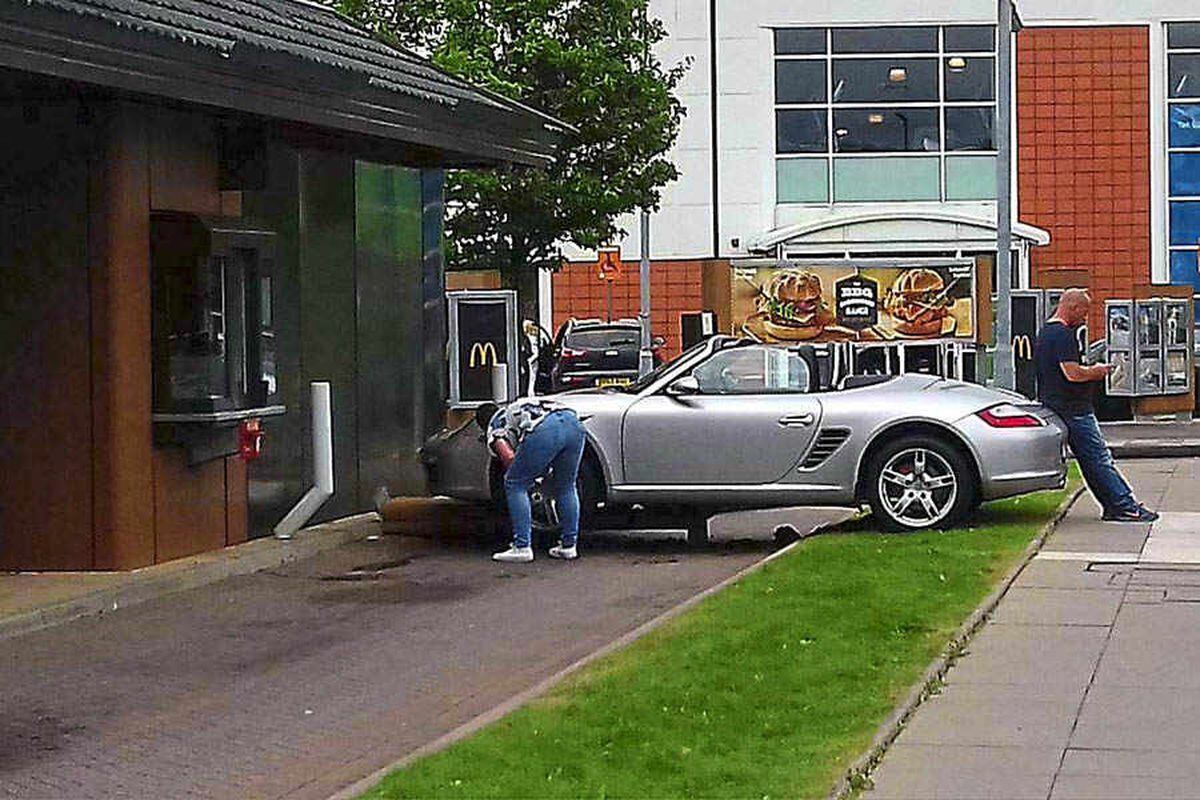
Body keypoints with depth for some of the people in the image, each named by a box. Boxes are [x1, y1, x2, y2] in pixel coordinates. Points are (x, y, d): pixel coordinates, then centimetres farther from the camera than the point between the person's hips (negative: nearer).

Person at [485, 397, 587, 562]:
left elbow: (509, 458, 9)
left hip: (544, 430, -6)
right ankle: (569, 546, 25)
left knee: (515, 485, 12)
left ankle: (522, 547, 10)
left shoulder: (495, 424, 25)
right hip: (573, 422, 6)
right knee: (566, 487, 24)